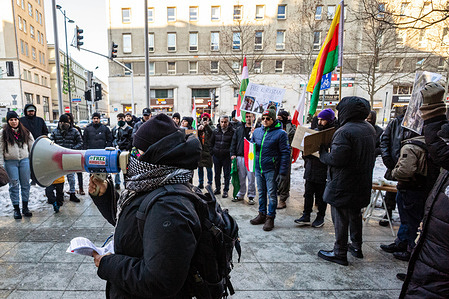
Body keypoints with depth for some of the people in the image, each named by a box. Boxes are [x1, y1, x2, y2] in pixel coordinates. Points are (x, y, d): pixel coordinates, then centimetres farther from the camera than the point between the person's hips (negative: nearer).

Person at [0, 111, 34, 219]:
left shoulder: (25, 132, 8)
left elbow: (32, 146, 10)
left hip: (25, 161, 1)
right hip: (10, 162, -1)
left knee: (25, 184, 5)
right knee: (14, 185, 3)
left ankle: (25, 207, 16)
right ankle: (16, 208, 14)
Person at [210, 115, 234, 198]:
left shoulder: (232, 132, -3)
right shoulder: (215, 131, 8)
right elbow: (211, 142, 15)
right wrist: (212, 152, 7)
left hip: (227, 156, -3)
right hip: (216, 156, 4)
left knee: (227, 174, 4)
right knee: (217, 174, 13)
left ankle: (225, 190, 16)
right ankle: (217, 189, 28)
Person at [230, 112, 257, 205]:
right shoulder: (239, 128, 12)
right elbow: (234, 141, 13)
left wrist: (253, 134, -23)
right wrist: (233, 154, 7)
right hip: (240, 157, 4)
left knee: (251, 178, 1)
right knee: (241, 177, 12)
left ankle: (251, 196, 15)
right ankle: (240, 194, 26)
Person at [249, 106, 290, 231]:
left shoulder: (280, 133, -9)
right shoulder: (257, 131, 7)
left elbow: (285, 153, -10)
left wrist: (282, 173, -14)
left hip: (271, 169, -5)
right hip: (258, 168, 5)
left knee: (272, 194, 5)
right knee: (261, 193, 16)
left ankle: (270, 218, 18)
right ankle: (262, 215, 31)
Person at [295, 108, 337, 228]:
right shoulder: (315, 131, 9)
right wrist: (306, 156, 3)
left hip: (323, 170, -5)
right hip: (310, 169, 5)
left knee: (321, 195, 10)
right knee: (308, 193, 10)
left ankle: (320, 217, 26)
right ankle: (306, 216, 21)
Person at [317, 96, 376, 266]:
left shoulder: (344, 131, -23)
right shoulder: (369, 128, 6)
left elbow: (336, 160, -28)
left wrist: (322, 153, -10)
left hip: (343, 184, -9)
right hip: (362, 183, 9)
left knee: (340, 218, 4)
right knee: (355, 214, 22)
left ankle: (340, 253, 16)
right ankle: (356, 247, 37)